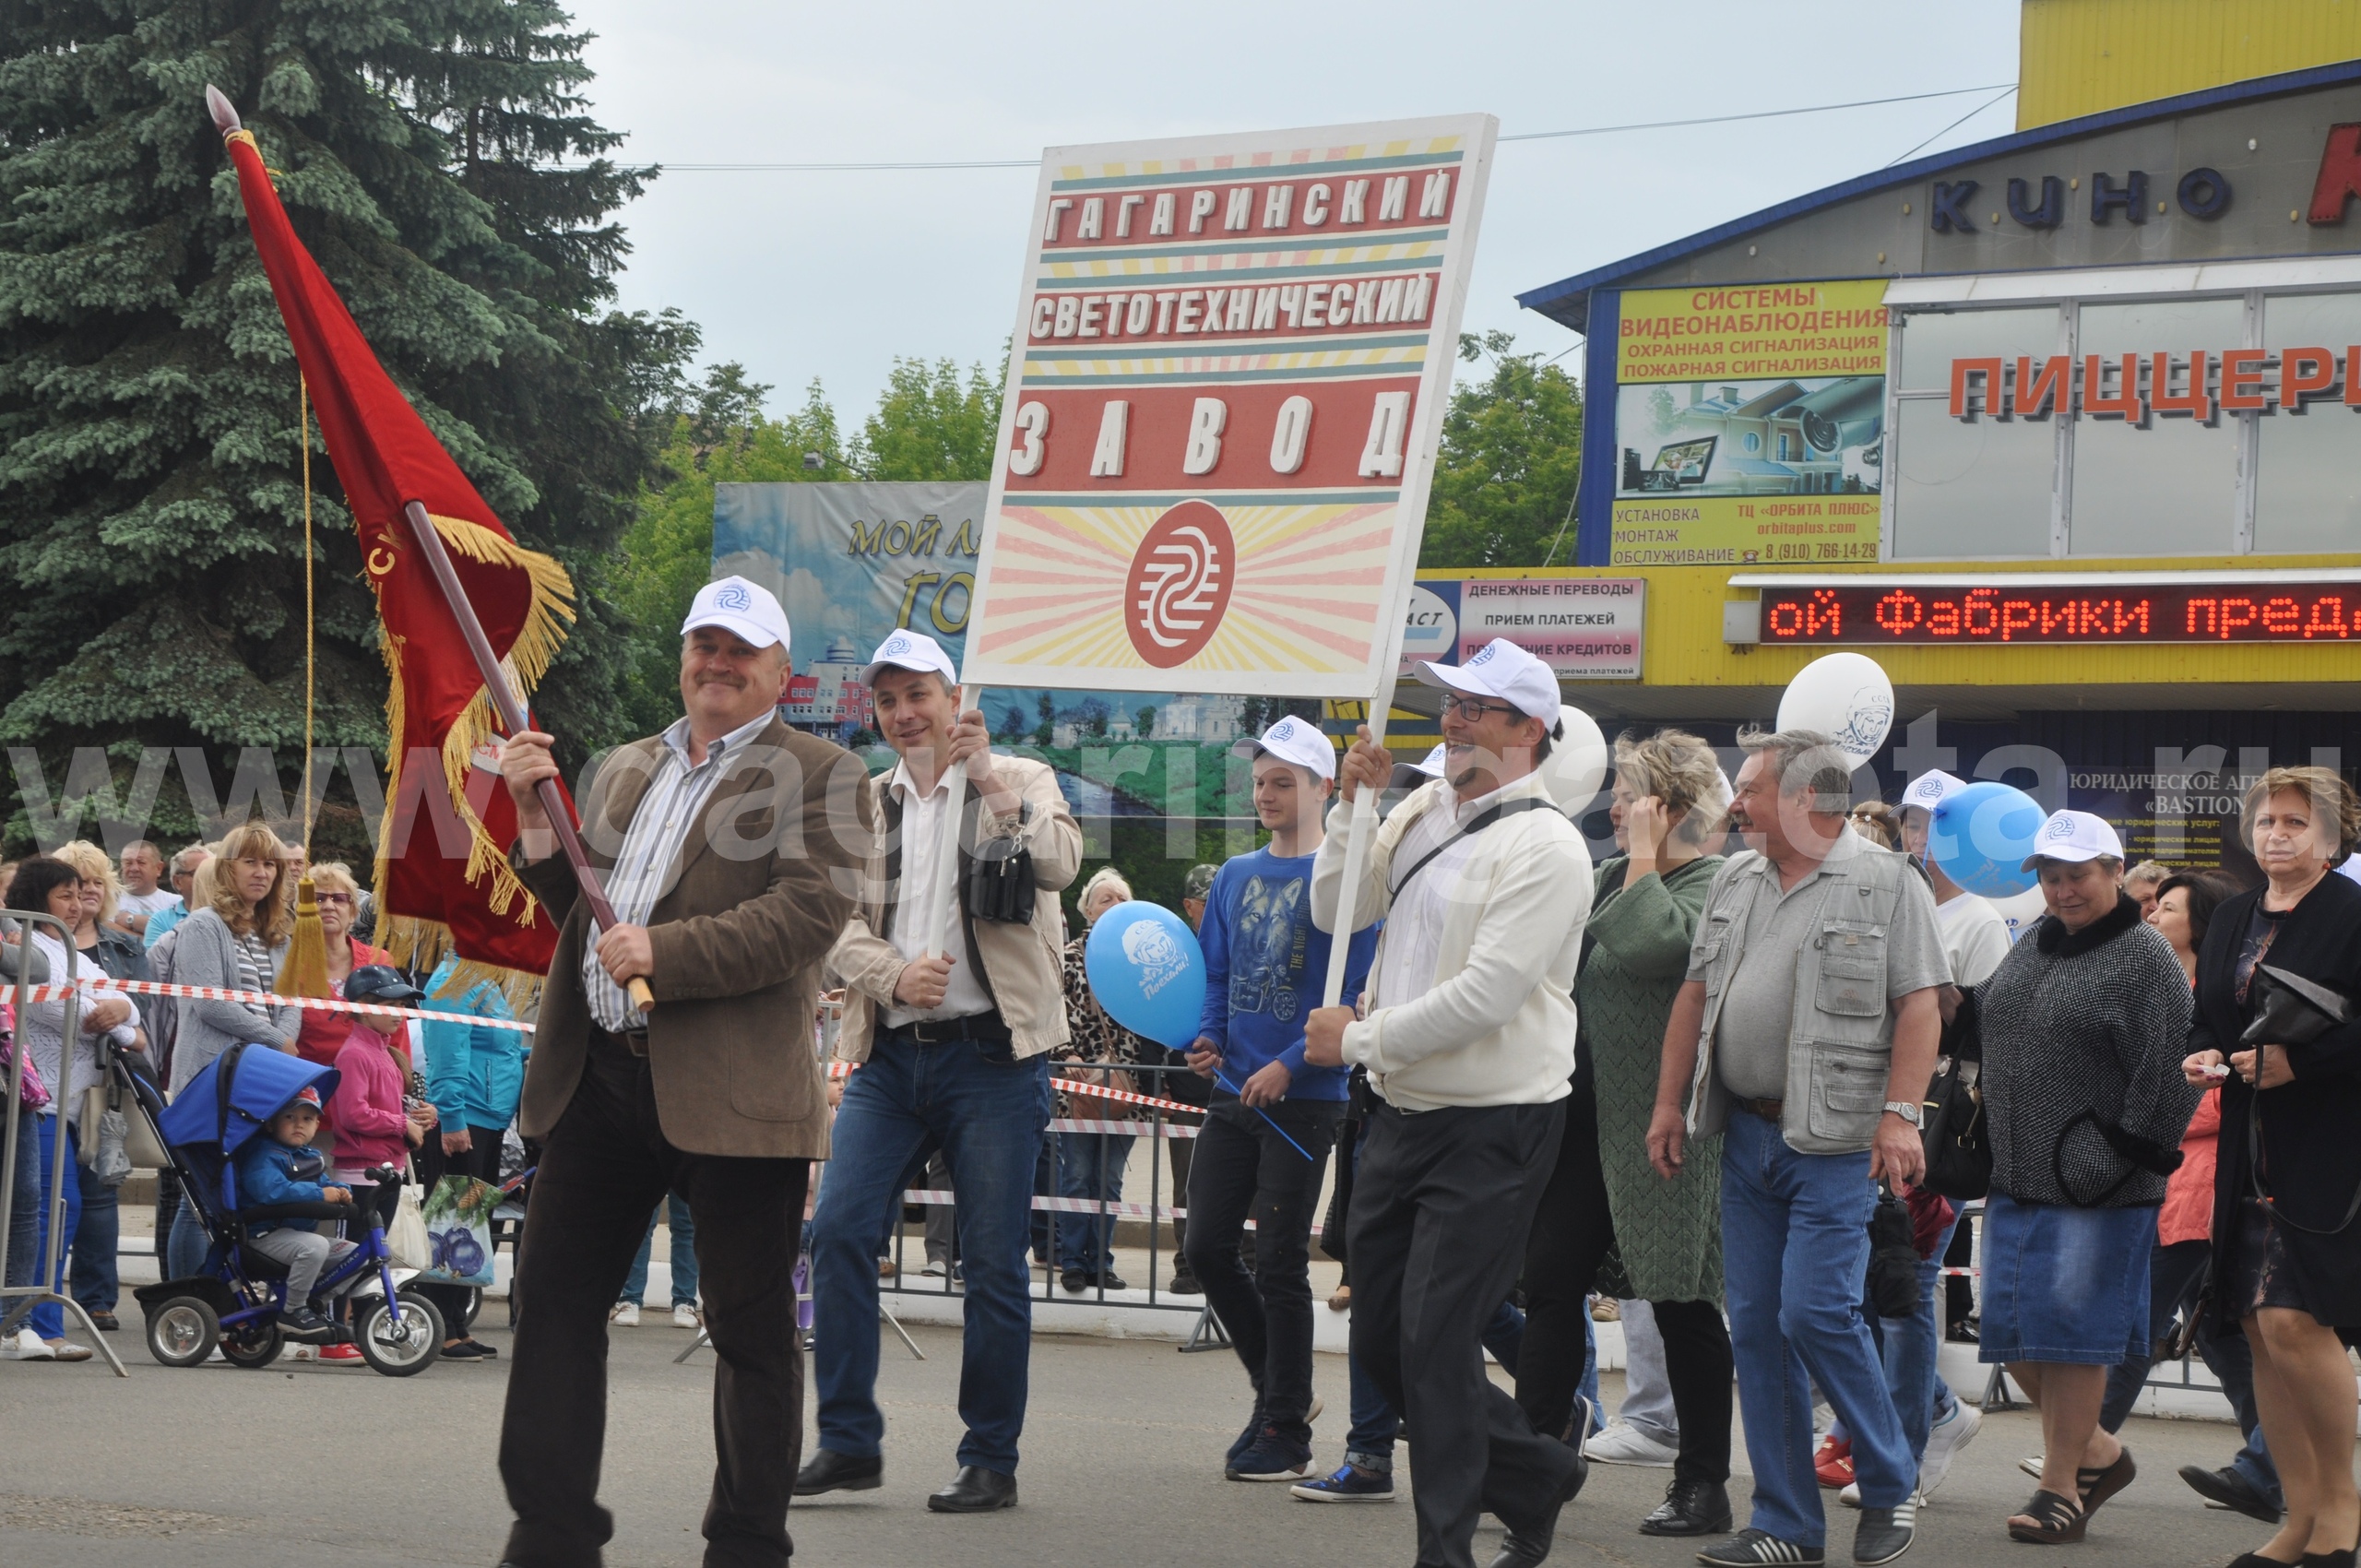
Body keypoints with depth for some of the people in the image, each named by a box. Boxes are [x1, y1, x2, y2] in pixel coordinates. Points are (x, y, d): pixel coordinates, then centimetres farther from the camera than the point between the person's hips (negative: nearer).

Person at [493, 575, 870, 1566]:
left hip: (733, 1090, -6)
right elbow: (578, 907, 21)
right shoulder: (622, 770, 20)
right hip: (601, 1076, 6)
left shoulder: (820, 777, 0)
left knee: (751, 1326, 3)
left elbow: (809, 913, -13)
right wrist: (536, 815, 6)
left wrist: (665, 952, -19)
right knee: (555, 1298, 6)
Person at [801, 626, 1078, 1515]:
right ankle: (849, 1441, 2)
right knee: (839, 1232, -7)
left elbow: (1058, 866, -14)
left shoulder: (1018, 783, 5)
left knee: (993, 1261, -2)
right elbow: (839, 922, 5)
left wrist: (988, 782, -22)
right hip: (889, 1052, 4)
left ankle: (992, 1460, 7)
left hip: (991, 1051, -3)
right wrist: (894, 976, -13)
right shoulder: (864, 807, 14)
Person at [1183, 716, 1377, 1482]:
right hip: (1234, 1092, 6)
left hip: (1304, 1097, -6)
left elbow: (1357, 992, -11)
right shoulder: (1235, 877, 11)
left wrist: (1290, 1066, -18)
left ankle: (1286, 1432, 9)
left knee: (1279, 1265, -2)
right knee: (1208, 1248, 5)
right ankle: (1278, 1388, 24)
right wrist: (1206, 1038, -4)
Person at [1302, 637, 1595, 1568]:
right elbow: (1333, 912, 14)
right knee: (1379, 1338, 11)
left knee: (1434, 1341, -7)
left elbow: (1485, 994, -21)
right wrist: (1354, 805, 0)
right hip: (1402, 1115, 8)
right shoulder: (1423, 812, 10)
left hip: (1492, 1130, -8)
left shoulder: (1543, 845, -14)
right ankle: (1535, 1473, 27)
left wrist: (1358, 1039, -14)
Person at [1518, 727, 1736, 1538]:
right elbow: (1570, 960, 26)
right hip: (1588, 1117, 8)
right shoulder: (1611, 876, 15)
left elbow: (1651, 945, -29)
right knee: (1552, 1282, 5)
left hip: (1662, 1130, -8)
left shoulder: (1716, 884, -11)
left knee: (1682, 1303, 0)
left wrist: (1645, 853, -19)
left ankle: (1703, 1483, 9)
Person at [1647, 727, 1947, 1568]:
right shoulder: (1736, 881, 13)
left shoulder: (1886, 884, -5)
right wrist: (1670, 1103, 12)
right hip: (1747, 1135, 7)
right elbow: (1697, 992, 17)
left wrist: (1900, 1113, -18)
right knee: (1754, 1325, 5)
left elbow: (1919, 1005, -10)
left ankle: (1890, 1486, 8)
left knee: (1817, 1311, -14)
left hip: (1835, 1141, -6)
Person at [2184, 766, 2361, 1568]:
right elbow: (2207, 1016, 23)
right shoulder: (2232, 921, 14)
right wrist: (2203, 1056, 3)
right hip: (2252, 1153, 7)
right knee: (2261, 1329, 6)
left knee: (2294, 1319, -16)